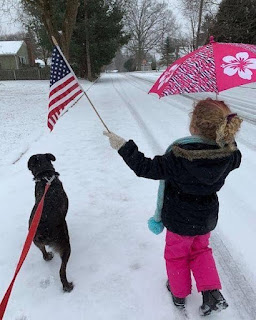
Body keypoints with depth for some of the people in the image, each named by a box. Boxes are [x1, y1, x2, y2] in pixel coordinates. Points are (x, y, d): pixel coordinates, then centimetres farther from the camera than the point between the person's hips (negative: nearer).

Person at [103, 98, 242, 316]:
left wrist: (124, 148, -22)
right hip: (207, 217, 4)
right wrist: (227, 134, 17)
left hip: (180, 219, -4)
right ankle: (212, 293, 27)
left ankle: (179, 294, 44)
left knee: (176, 254, 24)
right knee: (200, 250, 32)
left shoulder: (180, 155, -34)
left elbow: (147, 168, -28)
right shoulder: (229, 154, -17)